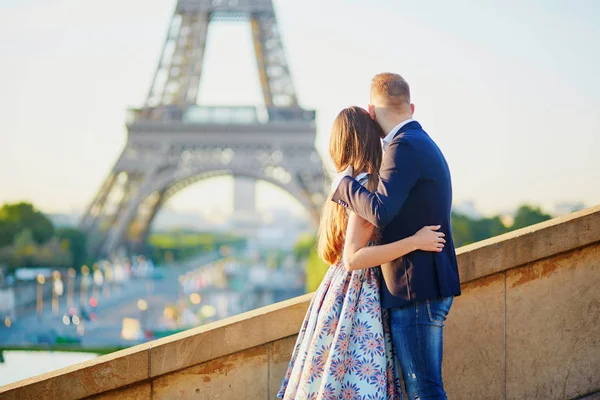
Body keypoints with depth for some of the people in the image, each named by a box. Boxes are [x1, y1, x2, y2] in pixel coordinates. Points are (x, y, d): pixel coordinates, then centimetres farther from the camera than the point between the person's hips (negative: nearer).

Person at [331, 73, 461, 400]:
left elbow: (381, 211, -28)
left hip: (415, 290, -10)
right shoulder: (425, 146, 17)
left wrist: (343, 182, -14)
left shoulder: (404, 147, -15)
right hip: (428, 287, 10)